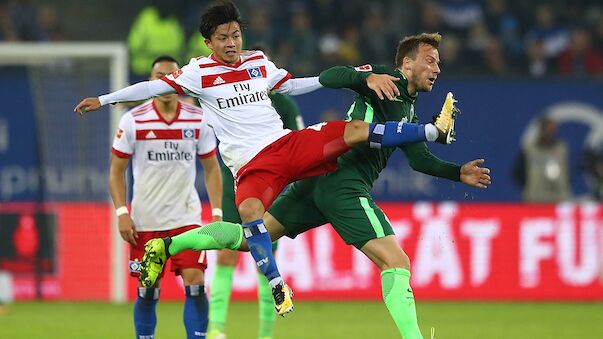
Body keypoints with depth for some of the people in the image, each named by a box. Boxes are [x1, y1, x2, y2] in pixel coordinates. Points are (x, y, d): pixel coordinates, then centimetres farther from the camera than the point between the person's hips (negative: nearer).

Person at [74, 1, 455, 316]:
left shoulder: (259, 63, 12)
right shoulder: (200, 72, 1)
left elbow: (292, 85, 23)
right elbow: (154, 87, 1)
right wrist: (103, 100, -3)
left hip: (289, 143, 3)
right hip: (252, 165, -3)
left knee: (356, 129, -12)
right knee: (249, 209, -35)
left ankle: (434, 131, -1)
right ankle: (278, 288, -28)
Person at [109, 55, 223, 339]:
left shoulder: (198, 120, 1)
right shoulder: (133, 121, -4)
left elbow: (211, 168, 10)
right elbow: (116, 170, 2)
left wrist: (217, 212, 2)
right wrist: (122, 213, -8)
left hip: (187, 217, 1)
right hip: (145, 221, -1)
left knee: (195, 285, -11)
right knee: (147, 291, 2)